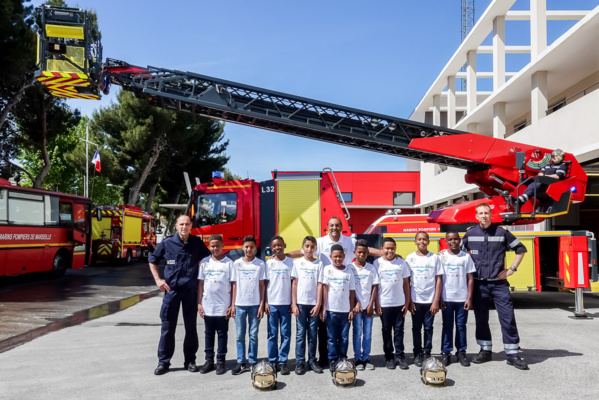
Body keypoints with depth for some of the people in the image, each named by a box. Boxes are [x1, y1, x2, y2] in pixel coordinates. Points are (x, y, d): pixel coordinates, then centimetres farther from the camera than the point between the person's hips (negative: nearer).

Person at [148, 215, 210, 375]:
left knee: (191, 327, 7)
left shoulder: (197, 243, 1)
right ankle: (163, 362, 14)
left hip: (191, 290, 1)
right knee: (168, 327, 3)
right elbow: (152, 260, 11)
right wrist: (158, 279, 2)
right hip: (171, 289, -1)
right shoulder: (167, 243, -1)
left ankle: (190, 360, 19)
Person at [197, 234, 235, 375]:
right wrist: (199, 303, 2)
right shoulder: (205, 262, 5)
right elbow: (201, 283, 7)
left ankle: (221, 361, 15)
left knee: (222, 334, 6)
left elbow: (233, 284, -5)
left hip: (223, 307, -3)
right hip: (207, 306, 3)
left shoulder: (229, 263, -4)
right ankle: (209, 360, 23)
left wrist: (232, 305, -9)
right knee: (208, 334, 12)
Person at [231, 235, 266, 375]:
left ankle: (252, 362, 14)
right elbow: (235, 285, 6)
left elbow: (261, 285, 1)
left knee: (253, 335, 5)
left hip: (255, 304, -1)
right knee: (240, 335, 5)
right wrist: (233, 304, 3)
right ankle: (241, 363, 14)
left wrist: (262, 305, -4)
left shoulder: (260, 264, 0)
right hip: (240, 304, 1)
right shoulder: (237, 263, 4)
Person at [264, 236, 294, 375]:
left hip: (286, 303, 0)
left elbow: (293, 282, 5)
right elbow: (265, 283, 5)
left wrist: (293, 302, 0)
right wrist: (265, 302, -1)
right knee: (272, 334, 5)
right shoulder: (269, 263, 4)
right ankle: (273, 361, 13)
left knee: (286, 334, 2)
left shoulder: (290, 262, 5)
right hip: (272, 303, 0)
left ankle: (282, 362, 10)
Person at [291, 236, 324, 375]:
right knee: (301, 333, 2)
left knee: (313, 333, 7)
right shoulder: (297, 263, 3)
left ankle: (312, 361, 17)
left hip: (313, 304, 1)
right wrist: (294, 304, -3)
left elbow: (320, 285, 1)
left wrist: (318, 304, -6)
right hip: (300, 303, 0)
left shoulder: (319, 264, 3)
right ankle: (300, 362, 9)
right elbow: (294, 284, 3)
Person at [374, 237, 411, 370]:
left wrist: (407, 302, 2)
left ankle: (399, 356, 16)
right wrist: (376, 303, -5)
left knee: (399, 330, 6)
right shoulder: (377, 263, -1)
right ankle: (389, 357, 17)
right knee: (387, 331, 7)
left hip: (400, 303, 1)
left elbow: (406, 283, 7)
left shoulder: (401, 262, 4)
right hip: (384, 304, -1)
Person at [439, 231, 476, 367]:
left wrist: (469, 298, -4)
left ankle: (461, 352, 17)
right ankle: (445, 353, 13)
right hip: (446, 298, 0)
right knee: (447, 326, 6)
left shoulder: (466, 256, 3)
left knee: (461, 326, 7)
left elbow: (470, 279, 2)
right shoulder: (441, 256, 1)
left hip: (462, 298, 0)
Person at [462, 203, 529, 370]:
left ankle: (512, 354, 5)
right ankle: (485, 351, 21)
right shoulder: (470, 234, 2)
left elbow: (520, 249, 8)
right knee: (481, 318, 8)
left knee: (507, 317, -3)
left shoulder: (501, 232, 0)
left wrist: (512, 269, 2)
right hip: (479, 284, 1)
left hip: (499, 283, -1)